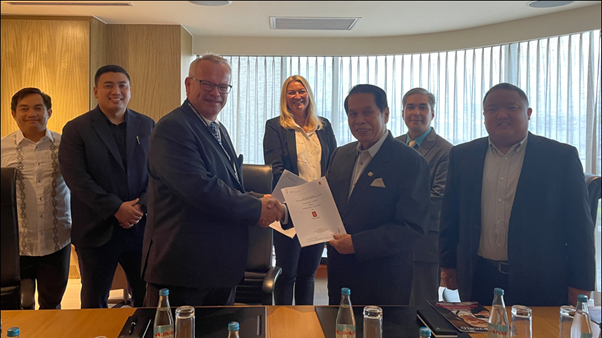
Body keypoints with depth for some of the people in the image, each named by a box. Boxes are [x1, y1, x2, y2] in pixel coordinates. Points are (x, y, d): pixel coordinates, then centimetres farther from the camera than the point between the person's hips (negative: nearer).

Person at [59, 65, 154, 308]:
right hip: (97, 231, -2)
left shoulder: (147, 126, 8)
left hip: (141, 226, 2)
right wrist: (116, 208, -17)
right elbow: (77, 178, -11)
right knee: (94, 302, 12)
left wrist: (141, 206, -12)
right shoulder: (76, 129, -1)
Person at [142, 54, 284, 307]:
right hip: (183, 269, -9)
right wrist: (256, 209, -16)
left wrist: (259, 201, 1)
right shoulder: (173, 128, -16)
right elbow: (200, 189, -26)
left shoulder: (219, 130, 16)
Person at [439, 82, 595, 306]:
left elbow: (580, 226, -1)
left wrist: (580, 285, -4)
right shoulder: (462, 156, 6)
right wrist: (448, 263, 8)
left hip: (541, 285, -2)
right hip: (478, 281, 2)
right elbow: (450, 217, 11)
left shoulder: (562, 157, -1)